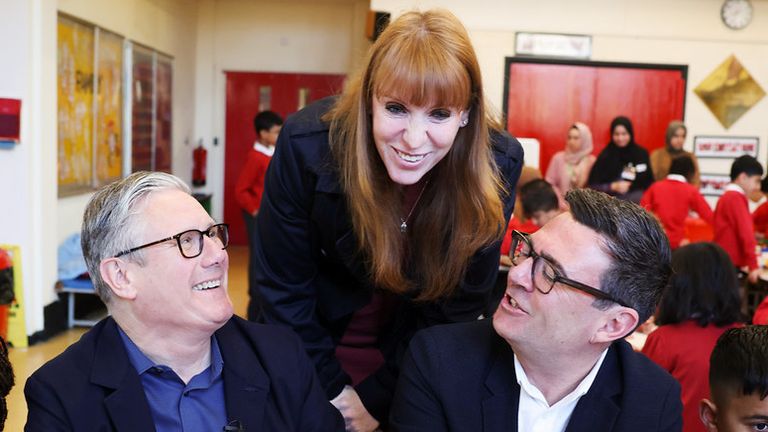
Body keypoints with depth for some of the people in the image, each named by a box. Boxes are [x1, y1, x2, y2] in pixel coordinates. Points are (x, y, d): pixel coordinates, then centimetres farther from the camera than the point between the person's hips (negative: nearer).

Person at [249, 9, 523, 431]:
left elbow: (458, 302, -14)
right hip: (307, 348, 0)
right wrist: (329, 389, -11)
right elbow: (283, 286, -16)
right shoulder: (307, 144, -27)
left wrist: (377, 396, -11)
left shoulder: (496, 166, -24)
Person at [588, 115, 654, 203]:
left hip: (638, 200, 3)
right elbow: (592, 185, 0)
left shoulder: (641, 154, 8)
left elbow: (649, 182, 15)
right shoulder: (605, 156, 3)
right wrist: (613, 187, -12)